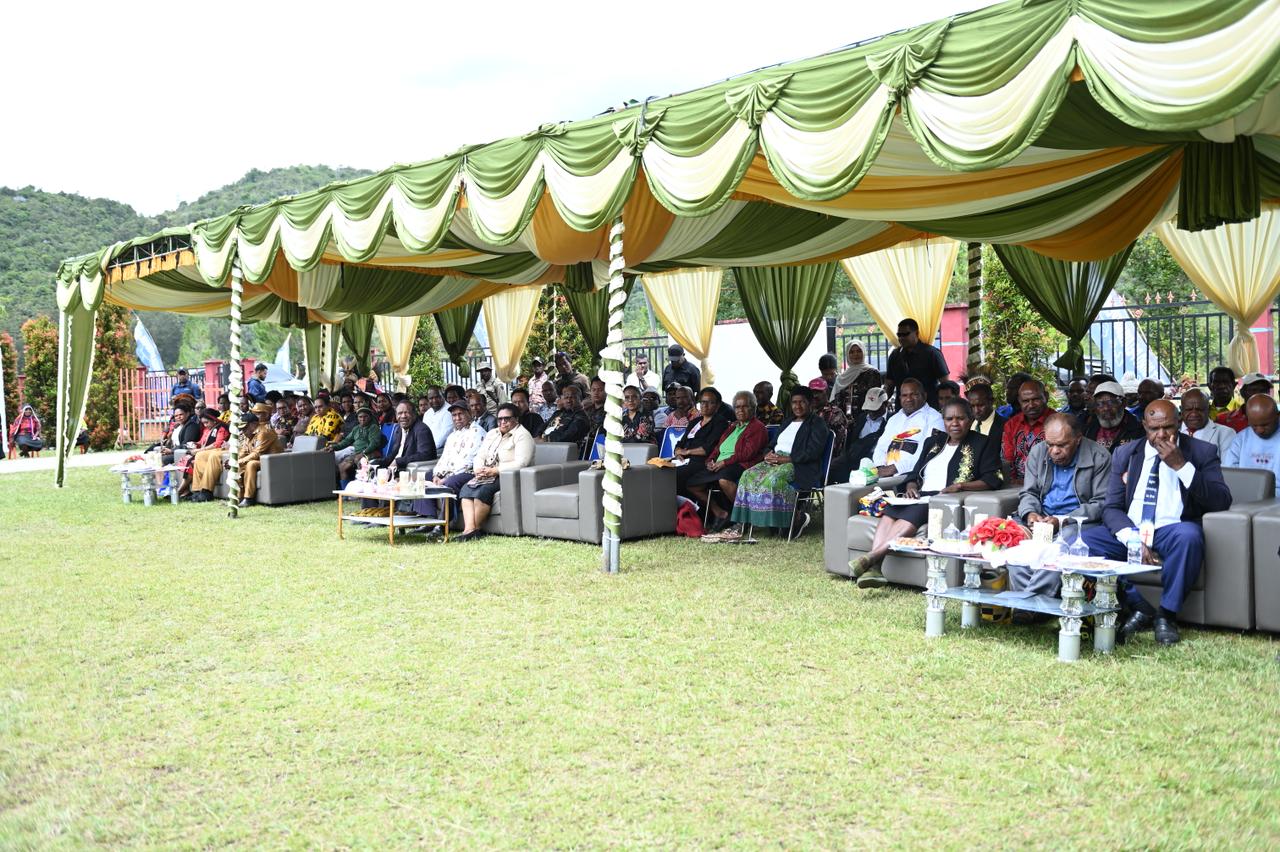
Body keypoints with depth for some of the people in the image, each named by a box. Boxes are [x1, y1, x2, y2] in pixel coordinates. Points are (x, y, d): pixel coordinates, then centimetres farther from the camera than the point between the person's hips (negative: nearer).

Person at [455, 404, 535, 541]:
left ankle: (476, 528, -23)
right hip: (488, 474, 7)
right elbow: (480, 456, 18)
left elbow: (520, 463, -18)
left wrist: (494, 471, -20)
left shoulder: (522, 435, -5)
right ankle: (469, 528, -35)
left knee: (483, 490, -32)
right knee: (466, 489, -21)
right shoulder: (492, 433, 21)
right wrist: (479, 469, -6)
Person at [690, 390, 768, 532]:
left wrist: (724, 462, -16)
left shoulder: (758, 428, 1)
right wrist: (710, 460, 4)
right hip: (718, 466, 9)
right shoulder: (732, 427, 27)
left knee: (723, 479, -40)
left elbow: (748, 453, -12)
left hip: (742, 466, -9)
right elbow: (717, 448, 26)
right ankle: (720, 514, -1)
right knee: (691, 484, -6)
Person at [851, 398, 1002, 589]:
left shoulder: (981, 444, 11)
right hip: (921, 497, 5)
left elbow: (993, 480, -1)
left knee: (913, 514, -35)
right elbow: (915, 473, 28)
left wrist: (960, 486, -15)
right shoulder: (933, 442, 27)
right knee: (889, 512, -28)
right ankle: (873, 569, -44)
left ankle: (871, 557, -47)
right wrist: (911, 485, 3)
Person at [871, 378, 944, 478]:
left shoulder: (934, 418, 3)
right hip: (885, 474, 6)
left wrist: (895, 468, -15)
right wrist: (880, 467, 0)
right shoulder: (894, 419, 26)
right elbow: (881, 447, 22)